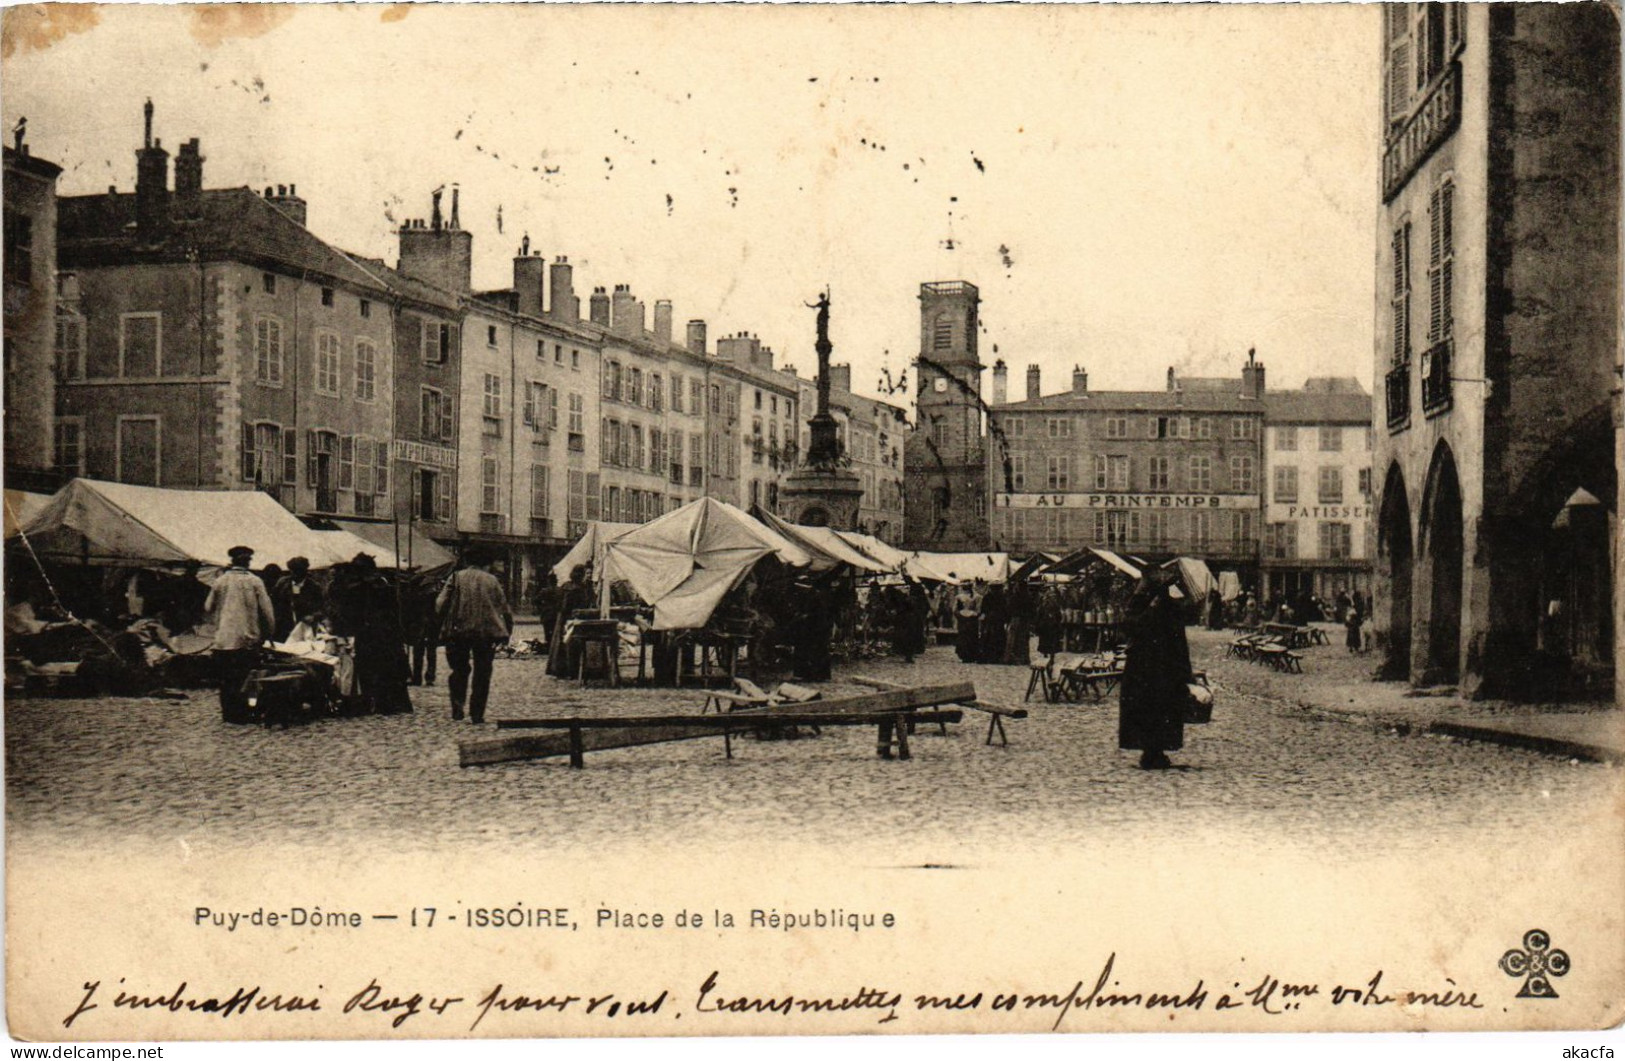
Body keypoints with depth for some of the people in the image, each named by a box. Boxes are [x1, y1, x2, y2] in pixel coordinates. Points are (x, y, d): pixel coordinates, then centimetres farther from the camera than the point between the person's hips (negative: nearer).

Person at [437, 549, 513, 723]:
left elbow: (440, 604, -4)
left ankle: (457, 708, 0)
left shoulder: (457, 578, 3)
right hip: (486, 633, 0)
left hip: (458, 631, 0)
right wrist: (508, 631, 11)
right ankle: (477, 714, 5)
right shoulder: (491, 580, 5)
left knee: (459, 671, 13)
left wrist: (445, 626, 9)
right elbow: (505, 609, 3)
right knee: (482, 674, 8)